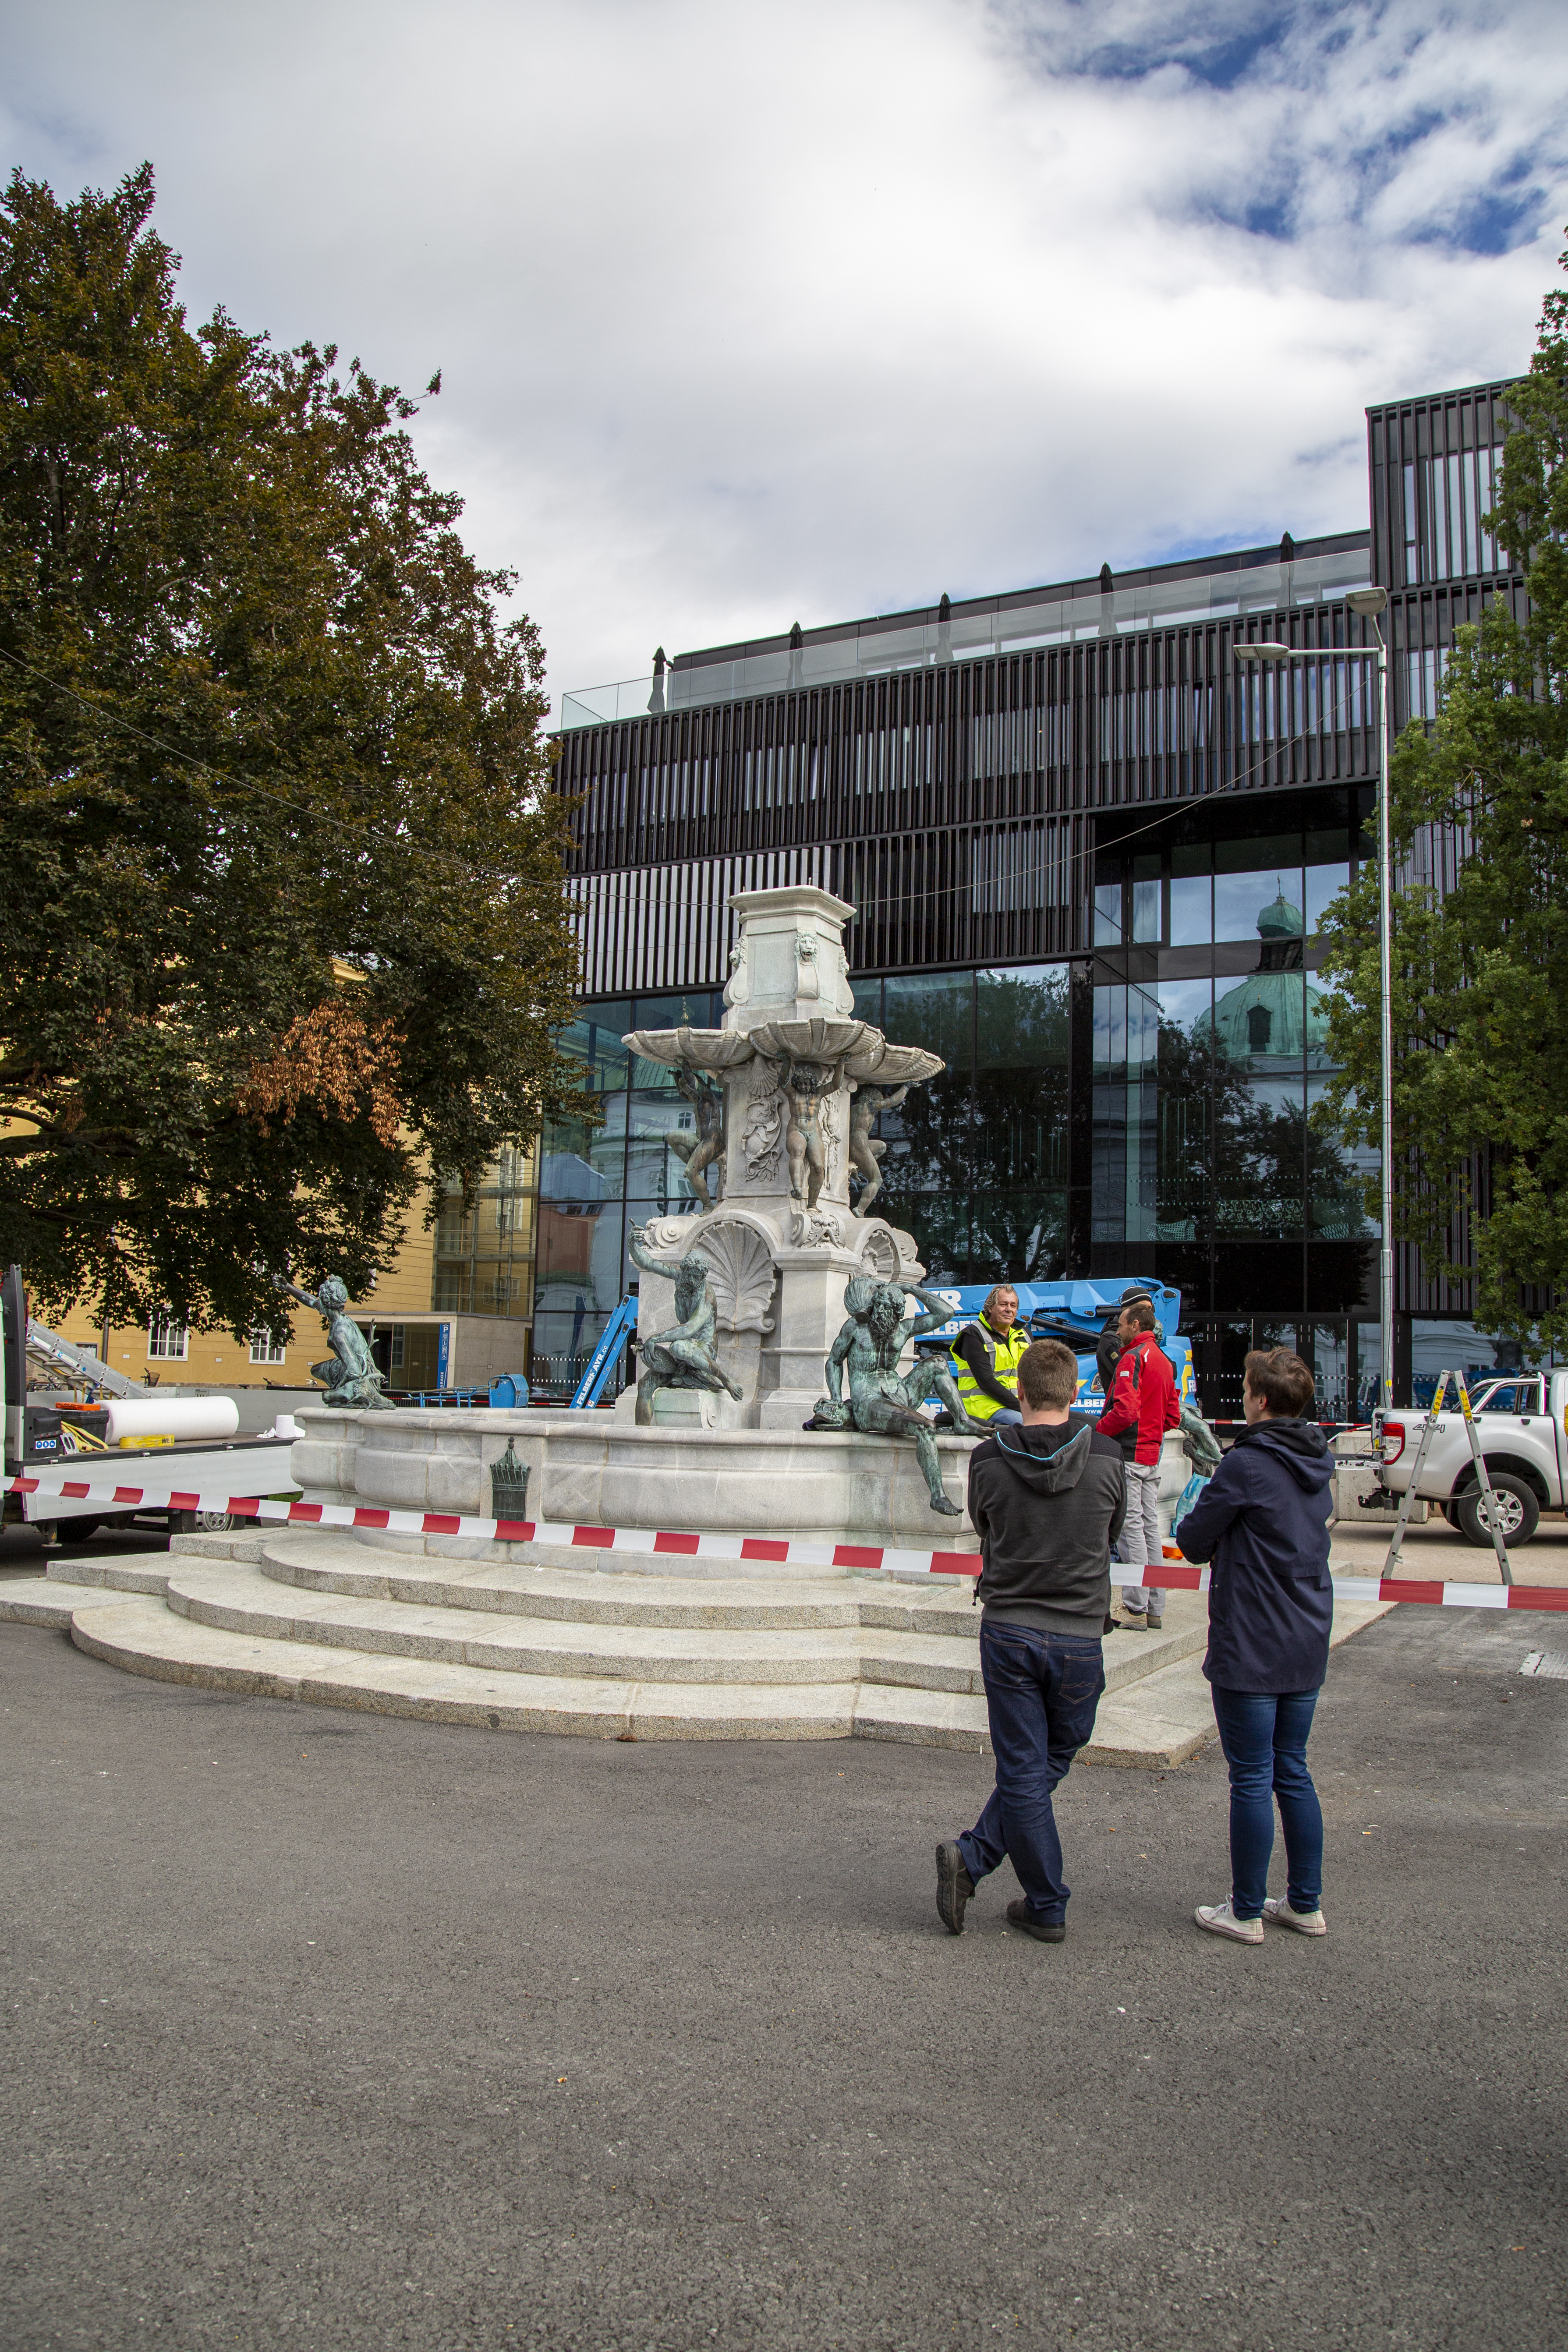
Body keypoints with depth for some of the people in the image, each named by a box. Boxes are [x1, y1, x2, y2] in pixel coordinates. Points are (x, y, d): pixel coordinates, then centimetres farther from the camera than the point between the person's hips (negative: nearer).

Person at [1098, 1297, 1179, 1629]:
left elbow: (1125, 1410, -22)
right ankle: (1155, 1608, 15)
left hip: (1128, 1453, -9)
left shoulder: (1133, 1358, -12)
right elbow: (1173, 1416, 19)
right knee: (1150, 1527, 11)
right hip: (1152, 1454, 9)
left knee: (1132, 1528, -6)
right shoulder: (1164, 1361, 16)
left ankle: (1136, 1609, -5)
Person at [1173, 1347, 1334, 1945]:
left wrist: (1200, 1511, 9)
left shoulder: (1246, 1464, -18)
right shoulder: (1318, 1463, 6)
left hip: (1251, 1649, -7)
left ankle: (1246, 1912, 12)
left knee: (1252, 1779, 2)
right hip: (1308, 1647, 7)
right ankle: (1306, 1904, 24)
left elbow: (1195, 1542, -11)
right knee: (1293, 1772, 17)